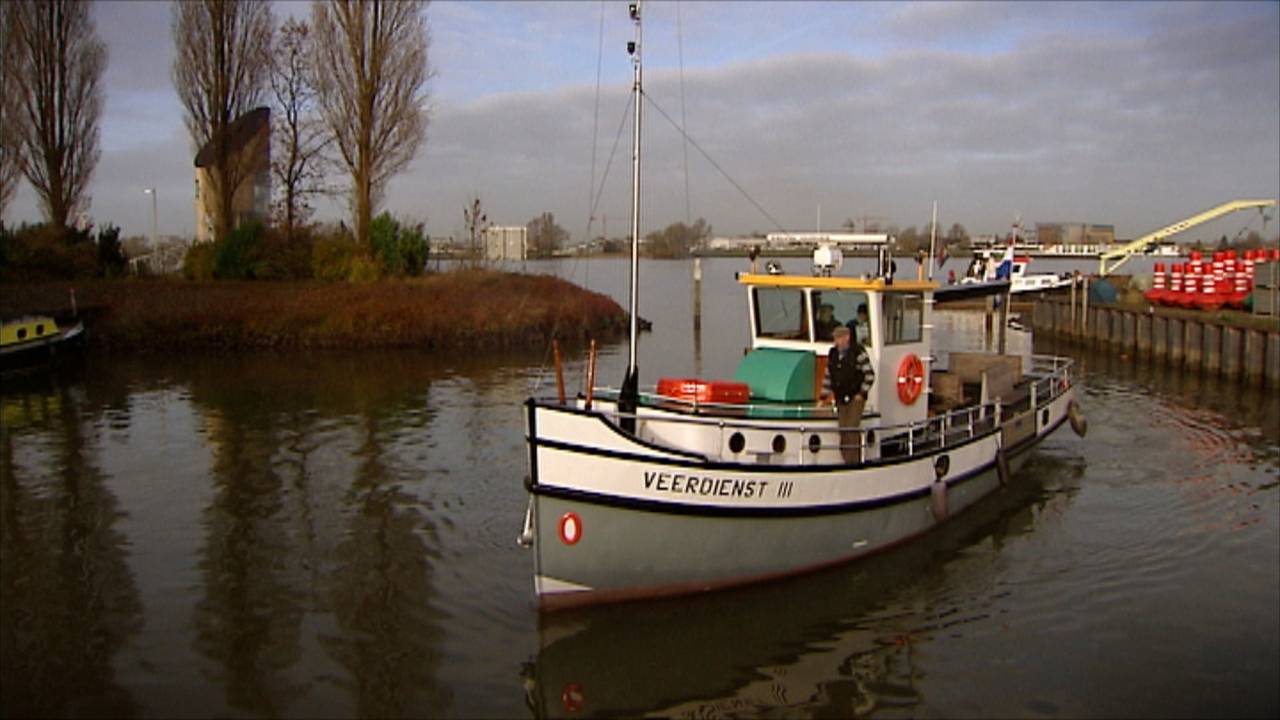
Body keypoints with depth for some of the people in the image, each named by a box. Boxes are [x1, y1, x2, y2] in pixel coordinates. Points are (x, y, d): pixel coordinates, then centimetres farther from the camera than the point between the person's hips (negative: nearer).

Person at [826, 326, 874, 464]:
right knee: (843, 431, 3)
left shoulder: (858, 352, -9)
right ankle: (847, 462, 9)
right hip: (840, 399, 6)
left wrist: (862, 393, -10)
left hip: (855, 398, -6)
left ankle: (854, 461, -10)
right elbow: (828, 376, 15)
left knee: (852, 430, -13)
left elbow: (870, 375, -8)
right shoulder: (832, 354, 9)